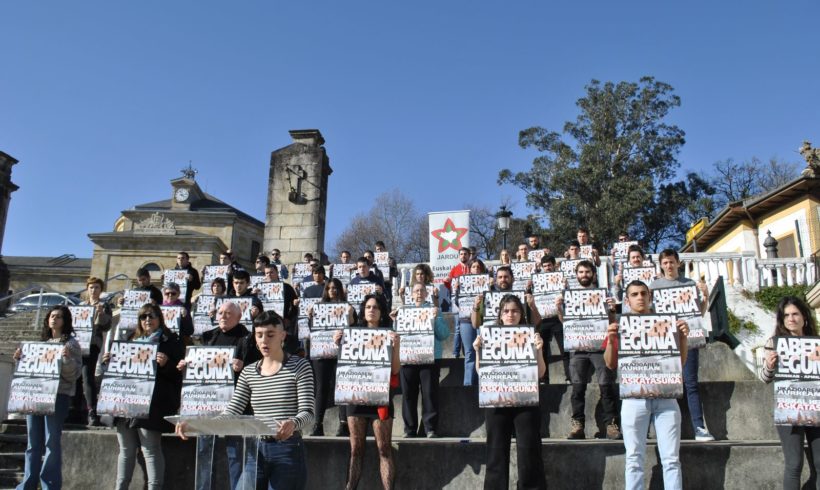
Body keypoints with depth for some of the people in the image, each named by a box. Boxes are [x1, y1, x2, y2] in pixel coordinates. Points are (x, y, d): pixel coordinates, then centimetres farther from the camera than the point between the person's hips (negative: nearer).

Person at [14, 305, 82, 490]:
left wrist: (67, 359, -25)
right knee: (33, 443, 10)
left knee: (52, 442, -5)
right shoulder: (42, 341, 17)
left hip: (58, 396, -6)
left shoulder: (71, 344, -1)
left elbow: (74, 374, -8)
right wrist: (20, 359, 8)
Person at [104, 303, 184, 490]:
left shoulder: (171, 341, 1)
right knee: (126, 449, 13)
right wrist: (109, 361, 8)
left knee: (150, 449, -6)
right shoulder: (133, 341, 20)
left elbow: (178, 371, -5)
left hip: (150, 403, -6)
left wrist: (165, 364, -23)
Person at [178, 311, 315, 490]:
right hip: (256, 450, 4)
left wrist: (293, 423, -33)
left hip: (289, 451, -4)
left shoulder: (299, 366, -4)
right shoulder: (248, 372, 9)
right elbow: (232, 411, 4)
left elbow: (307, 412, -10)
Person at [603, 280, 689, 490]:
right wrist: (610, 340, -11)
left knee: (671, 458, 1)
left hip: (665, 396, 1)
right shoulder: (620, 326, 10)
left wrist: (683, 336, -3)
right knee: (634, 458, 1)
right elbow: (611, 364, 5)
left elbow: (680, 361, 12)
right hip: (634, 398, -1)